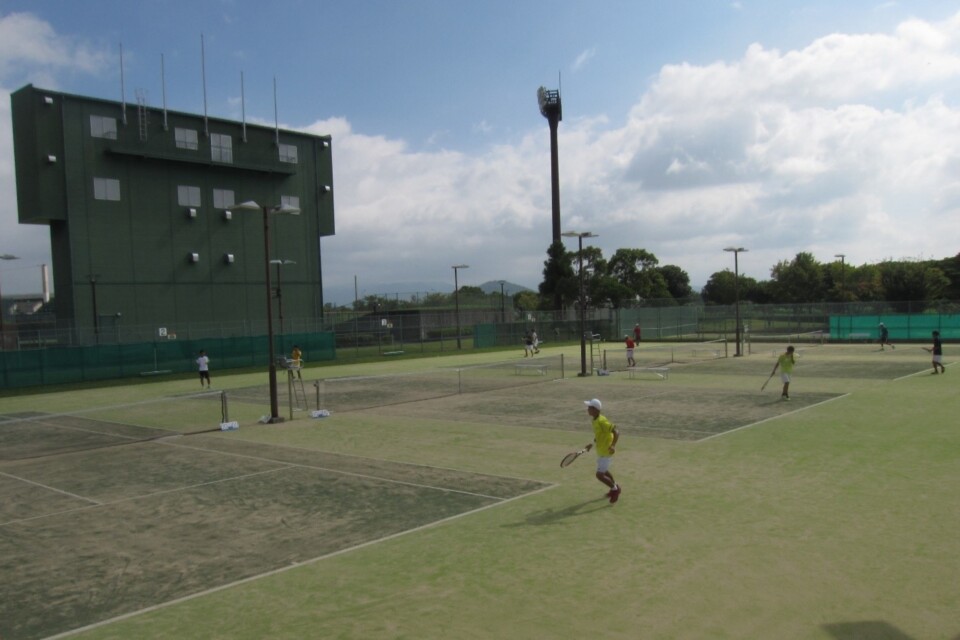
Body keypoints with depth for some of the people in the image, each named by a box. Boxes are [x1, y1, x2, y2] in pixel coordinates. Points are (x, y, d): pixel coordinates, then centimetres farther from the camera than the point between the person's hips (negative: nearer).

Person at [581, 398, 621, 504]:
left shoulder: (601, 421, -28)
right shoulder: (595, 420, 1)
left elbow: (616, 432, -30)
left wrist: (613, 446, -39)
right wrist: (592, 444, 18)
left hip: (606, 452, -10)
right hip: (601, 451, 10)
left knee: (600, 475, -8)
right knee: (603, 471, 26)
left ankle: (615, 489, 13)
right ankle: (615, 487, 47)